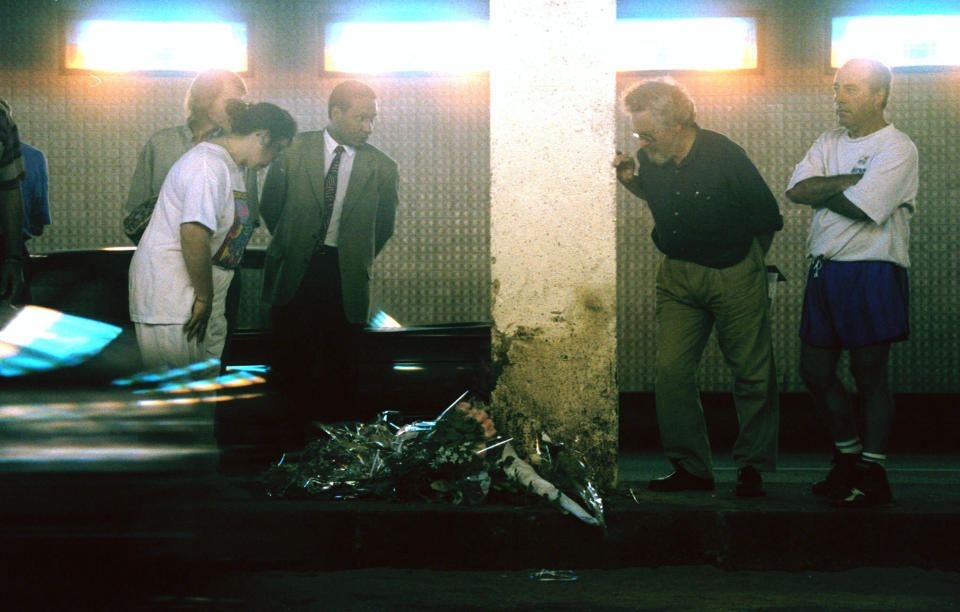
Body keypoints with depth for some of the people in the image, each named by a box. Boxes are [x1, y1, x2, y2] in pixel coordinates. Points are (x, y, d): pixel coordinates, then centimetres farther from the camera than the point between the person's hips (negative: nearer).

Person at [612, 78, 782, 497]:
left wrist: (744, 264, 4)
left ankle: (752, 467, 14)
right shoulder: (650, 159, -2)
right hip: (678, 275, 4)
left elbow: (768, 217, -6)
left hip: (734, 274, -4)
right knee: (671, 370, -4)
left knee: (751, 373, 1)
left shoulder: (723, 155, -16)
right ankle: (691, 468, 5)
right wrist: (631, 181, 2)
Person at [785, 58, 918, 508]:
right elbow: (796, 189, -1)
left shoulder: (897, 148, -8)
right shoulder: (829, 143, 14)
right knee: (815, 371, 10)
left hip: (871, 273, -7)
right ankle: (848, 457, 28)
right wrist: (848, 182, -13)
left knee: (870, 376, -1)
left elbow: (860, 208, -18)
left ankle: (873, 475, 8)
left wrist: (821, 194, -1)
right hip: (823, 270, 7)